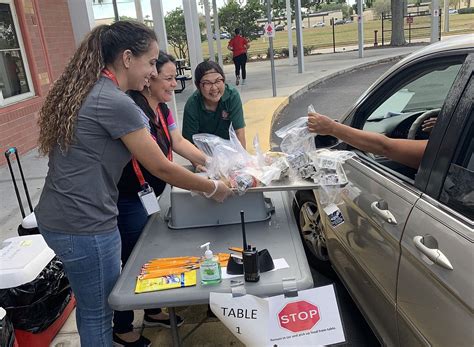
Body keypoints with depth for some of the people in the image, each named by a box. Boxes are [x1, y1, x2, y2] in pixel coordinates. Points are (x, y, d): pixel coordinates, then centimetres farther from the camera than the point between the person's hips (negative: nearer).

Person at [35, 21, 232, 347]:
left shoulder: (82, 89, 8)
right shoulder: (115, 102, -20)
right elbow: (161, 168, -15)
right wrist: (214, 188, -2)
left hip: (57, 218, 9)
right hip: (83, 226, -9)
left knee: (89, 306, 25)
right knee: (98, 313, 11)